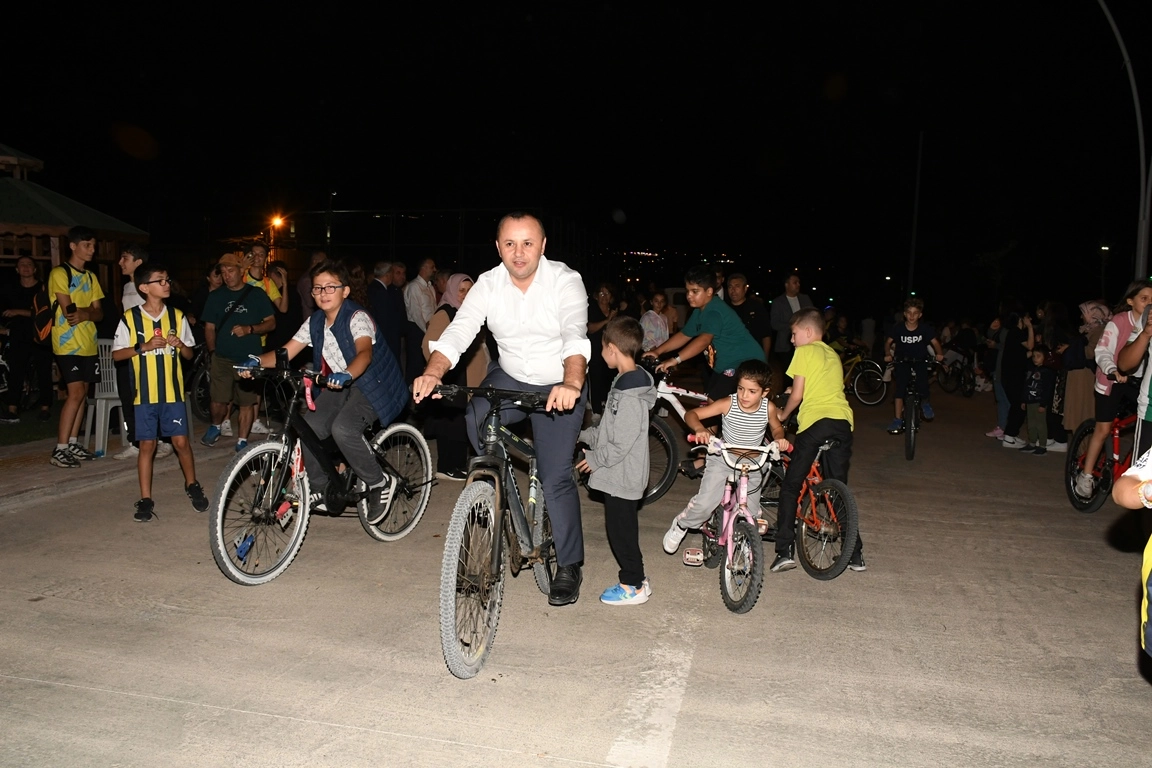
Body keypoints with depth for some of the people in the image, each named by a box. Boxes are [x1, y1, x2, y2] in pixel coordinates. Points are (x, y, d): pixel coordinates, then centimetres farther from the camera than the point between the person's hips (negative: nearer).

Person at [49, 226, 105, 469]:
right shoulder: (59, 273, -7)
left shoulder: (90, 277, 14)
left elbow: (99, 313, 5)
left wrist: (85, 314, -15)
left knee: (82, 393, 7)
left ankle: (72, 443, 16)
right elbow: (68, 311, -16)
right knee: (76, 393, -13)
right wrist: (90, 311, -6)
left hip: (88, 344, 7)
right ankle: (59, 450, -8)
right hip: (67, 344, -7)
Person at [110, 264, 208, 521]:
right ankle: (145, 499, 14)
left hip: (173, 392, 1)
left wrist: (180, 345, -13)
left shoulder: (177, 316, 3)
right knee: (147, 445, 4)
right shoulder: (130, 318, -3)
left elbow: (189, 354, 8)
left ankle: (192, 485, 25)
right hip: (145, 393, -1)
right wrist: (143, 347, -15)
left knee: (181, 441, 2)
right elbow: (117, 354, -1)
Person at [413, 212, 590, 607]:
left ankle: (568, 566, 11)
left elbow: (576, 336, -35)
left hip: (560, 387, -3)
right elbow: (458, 331, -22)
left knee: (555, 477, -8)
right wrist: (432, 373, -41)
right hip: (509, 378, 4)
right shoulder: (488, 284, -10)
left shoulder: (565, 281, -19)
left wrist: (571, 384, -55)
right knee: (477, 419, -25)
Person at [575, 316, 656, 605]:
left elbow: (621, 443, -24)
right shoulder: (626, 382, 7)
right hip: (619, 473, 10)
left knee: (621, 529, 3)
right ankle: (636, 577, 30)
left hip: (622, 476, -10)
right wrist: (583, 435, 18)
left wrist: (594, 458, -12)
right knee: (622, 527, 18)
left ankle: (634, 586, 17)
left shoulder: (630, 396, -25)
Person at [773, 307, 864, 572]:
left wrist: (782, 416, 18)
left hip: (814, 420, -6)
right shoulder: (833, 354, 24)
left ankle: (785, 552, -2)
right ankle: (856, 554, 16)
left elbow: (797, 395, 1)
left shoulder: (804, 352, 5)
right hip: (842, 420, 6)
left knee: (790, 486, 3)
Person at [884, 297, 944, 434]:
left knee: (922, 386, -20)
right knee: (899, 388, -14)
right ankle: (898, 420, -7)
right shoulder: (898, 328, -14)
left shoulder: (925, 328, -13)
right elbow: (888, 342, -2)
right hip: (902, 361, 0)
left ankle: (924, 402, 16)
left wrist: (939, 354, -22)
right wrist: (888, 354, -20)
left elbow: (935, 342, -4)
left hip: (920, 361, 0)